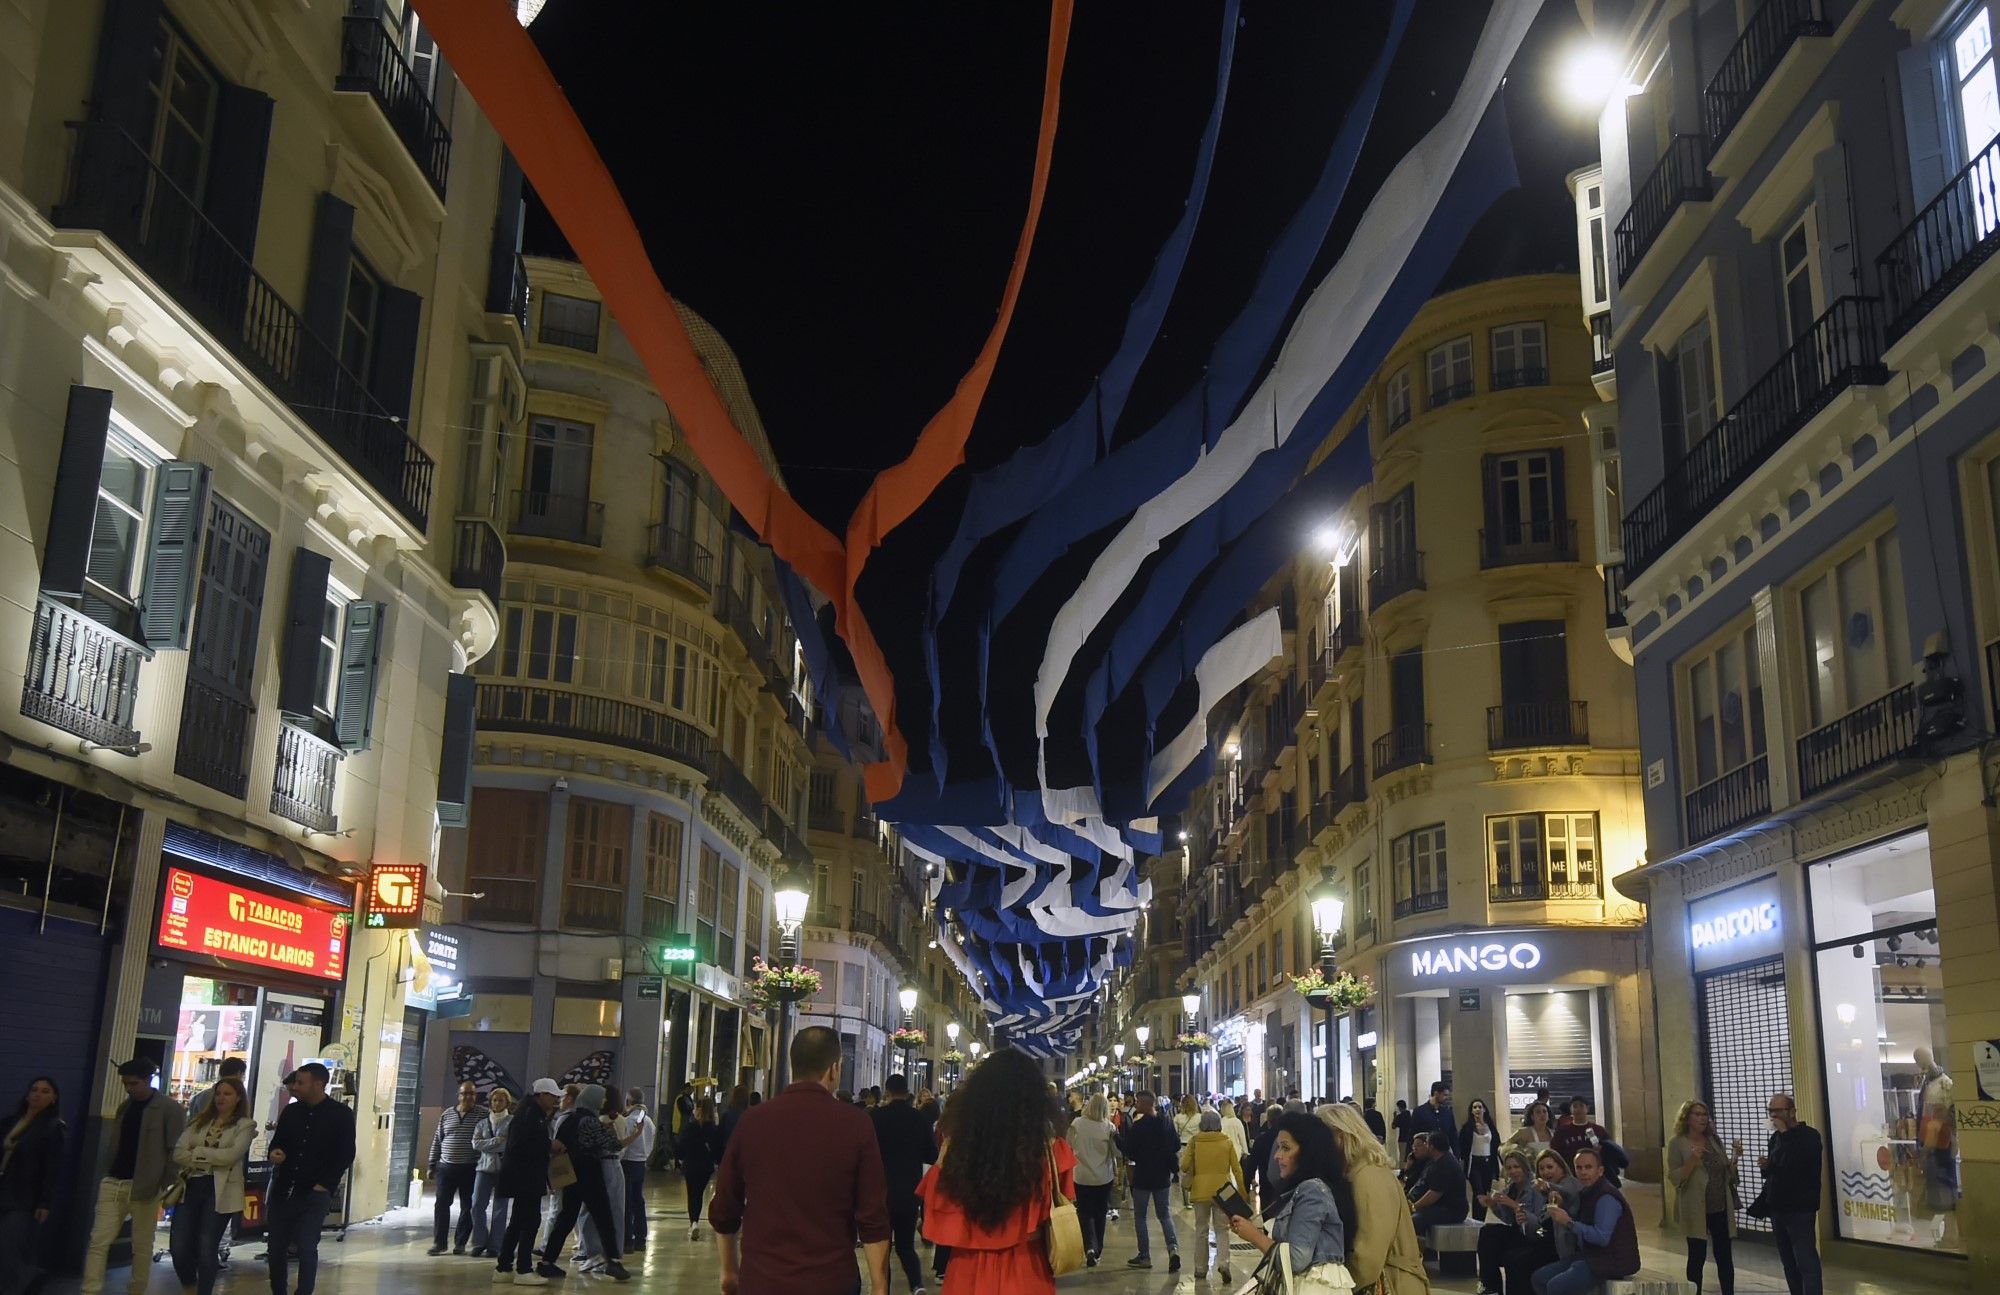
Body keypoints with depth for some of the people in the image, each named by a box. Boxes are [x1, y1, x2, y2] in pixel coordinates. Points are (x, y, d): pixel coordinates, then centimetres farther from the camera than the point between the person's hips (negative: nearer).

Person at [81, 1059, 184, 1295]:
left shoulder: (169, 1109, -6)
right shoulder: (124, 1106, 14)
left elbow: (176, 1150, -8)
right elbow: (114, 1144, 21)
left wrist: (168, 1184, -13)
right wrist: (107, 1173, 12)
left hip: (144, 1186, -5)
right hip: (113, 1183, 5)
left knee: (142, 1246, 4)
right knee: (98, 1241, -4)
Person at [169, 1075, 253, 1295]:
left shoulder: (245, 1125, 2)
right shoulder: (199, 1122, 14)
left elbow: (232, 1155, -14)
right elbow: (178, 1153, 2)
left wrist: (197, 1153, -6)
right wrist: (211, 1158, -11)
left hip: (219, 1191, -4)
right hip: (191, 1187, 4)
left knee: (207, 1248, -3)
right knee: (178, 1246, -2)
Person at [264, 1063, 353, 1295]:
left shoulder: (341, 1114, -3)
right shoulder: (290, 1111, 10)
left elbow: (346, 1154, -4)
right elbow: (277, 1141, 19)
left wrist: (325, 1185, -12)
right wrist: (274, 1153, -5)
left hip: (315, 1193, -5)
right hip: (283, 1190, 5)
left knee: (306, 1248, -8)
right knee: (276, 1246, 5)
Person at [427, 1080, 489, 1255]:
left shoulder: (484, 1114, -1)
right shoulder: (447, 1114, 7)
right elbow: (437, 1141, 12)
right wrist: (432, 1165, 9)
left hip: (470, 1169, -2)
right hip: (446, 1167, 2)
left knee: (467, 1207, 4)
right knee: (441, 1205, 1)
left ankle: (461, 1243, 13)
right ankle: (439, 1242, 9)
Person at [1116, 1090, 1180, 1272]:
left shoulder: (1138, 1126, -19)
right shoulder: (1167, 1122, 0)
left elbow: (1129, 1151, -15)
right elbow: (1176, 1146, 8)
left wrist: (1118, 1139, 0)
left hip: (1143, 1177, -5)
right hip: (1163, 1176, 5)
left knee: (1140, 1216, 9)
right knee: (1164, 1214, 14)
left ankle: (1144, 1256, 10)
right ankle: (1173, 1247, -8)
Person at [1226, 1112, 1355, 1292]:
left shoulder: (1311, 1190, -15)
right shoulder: (1306, 1188, 15)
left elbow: (1296, 1260, -20)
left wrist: (1254, 1236, -10)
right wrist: (1257, 1230, 2)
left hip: (1316, 1286, -9)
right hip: (1305, 1283, 9)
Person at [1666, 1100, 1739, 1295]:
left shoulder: (1714, 1140, 11)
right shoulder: (1677, 1144, -4)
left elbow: (1727, 1172, 15)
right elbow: (1674, 1178, -10)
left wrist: (1735, 1158, -4)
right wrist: (1693, 1160, -23)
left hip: (1721, 1208, 4)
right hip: (1695, 1211, -4)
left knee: (1724, 1256, 7)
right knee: (1697, 1257, 0)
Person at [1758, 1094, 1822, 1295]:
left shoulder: (1809, 1135, -8)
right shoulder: (1776, 1137, 13)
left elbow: (1792, 1165, -24)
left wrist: (1784, 1134, -17)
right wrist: (1766, 1166, 2)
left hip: (1799, 1210, -7)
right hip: (1778, 1208, 7)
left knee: (1806, 1262, -10)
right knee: (1789, 1262, 9)